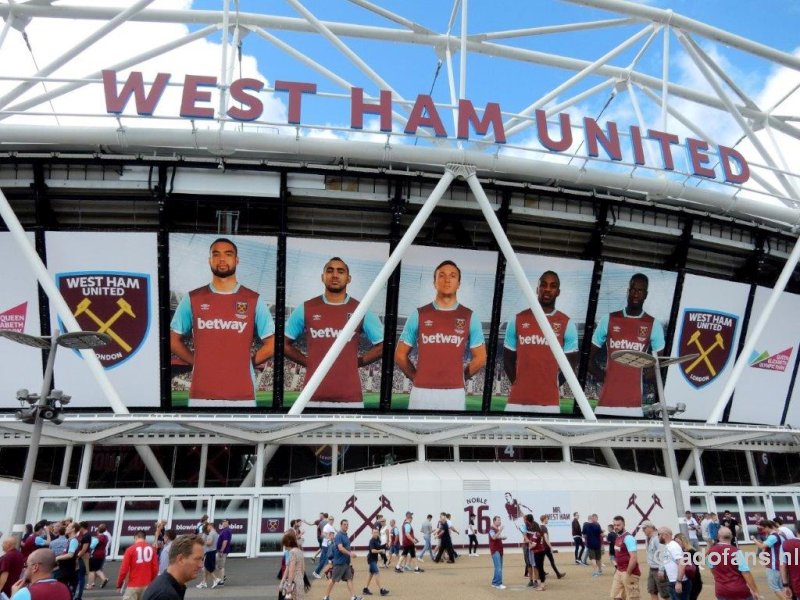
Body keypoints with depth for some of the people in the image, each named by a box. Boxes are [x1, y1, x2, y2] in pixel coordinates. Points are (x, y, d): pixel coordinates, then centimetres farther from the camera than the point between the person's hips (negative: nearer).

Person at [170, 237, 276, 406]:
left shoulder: (254, 300, 4)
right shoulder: (192, 299, 6)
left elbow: (271, 344, 5)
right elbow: (174, 340, 13)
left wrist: (246, 363, -2)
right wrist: (197, 361, 3)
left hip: (242, 396, 0)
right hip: (201, 395, 1)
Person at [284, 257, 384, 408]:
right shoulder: (305, 309, 5)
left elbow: (381, 345, 10)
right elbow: (285, 343, 13)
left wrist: (357, 362, 2)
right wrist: (307, 362, 4)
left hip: (350, 397, 0)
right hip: (314, 396, 0)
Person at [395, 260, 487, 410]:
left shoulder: (469, 317, 5)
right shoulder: (418, 315, 4)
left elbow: (480, 358, 8)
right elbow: (400, 355, 7)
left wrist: (458, 378, 7)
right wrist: (417, 377, 5)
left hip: (455, 393, 0)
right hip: (421, 392, 0)